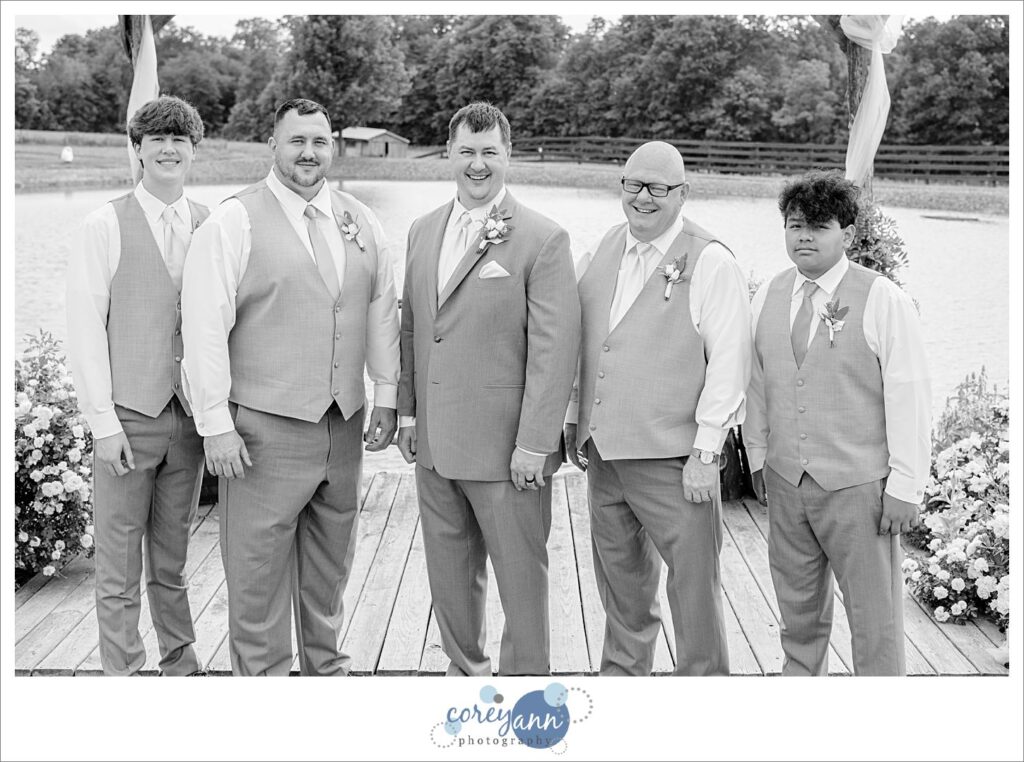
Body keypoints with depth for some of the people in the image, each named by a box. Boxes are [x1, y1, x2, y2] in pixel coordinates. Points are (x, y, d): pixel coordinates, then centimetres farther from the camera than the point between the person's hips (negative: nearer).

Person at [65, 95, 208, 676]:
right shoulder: (107, 225, -3)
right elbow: (85, 328, -5)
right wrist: (103, 421, -10)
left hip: (190, 416, 3)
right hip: (127, 417, -3)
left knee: (172, 562, 15)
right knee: (119, 568, 3)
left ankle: (181, 662, 29)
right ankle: (123, 673, 16)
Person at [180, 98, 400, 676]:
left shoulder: (361, 221, 9)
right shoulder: (235, 221, -7)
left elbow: (383, 311, 14)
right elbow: (206, 328, -10)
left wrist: (388, 396, 8)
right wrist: (216, 424, -13)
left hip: (345, 424, 5)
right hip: (266, 428, -5)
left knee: (330, 565, 18)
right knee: (260, 570, 2)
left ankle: (327, 667, 35)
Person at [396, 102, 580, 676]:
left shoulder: (544, 240, -10)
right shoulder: (424, 231, 10)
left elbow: (555, 349, -14)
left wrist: (534, 443, -17)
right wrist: (408, 411, 12)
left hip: (506, 447, -6)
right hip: (435, 441, 6)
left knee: (521, 577, 6)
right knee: (449, 575, 18)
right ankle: (466, 668, 36)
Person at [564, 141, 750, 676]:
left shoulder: (711, 262, -10)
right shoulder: (608, 247, 10)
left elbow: (729, 364, -12)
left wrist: (706, 453, -15)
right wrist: (575, 420, 15)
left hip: (672, 457, -6)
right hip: (604, 451, 7)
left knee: (694, 583, 2)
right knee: (620, 578, 19)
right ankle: (622, 674, 35)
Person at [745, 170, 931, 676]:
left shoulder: (884, 301, -8)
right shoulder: (768, 297, 7)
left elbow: (909, 399, -9)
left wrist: (905, 487, -11)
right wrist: (758, 455, 14)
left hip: (859, 486, -4)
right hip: (785, 481, 5)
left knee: (875, 615, 5)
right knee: (798, 606, 17)